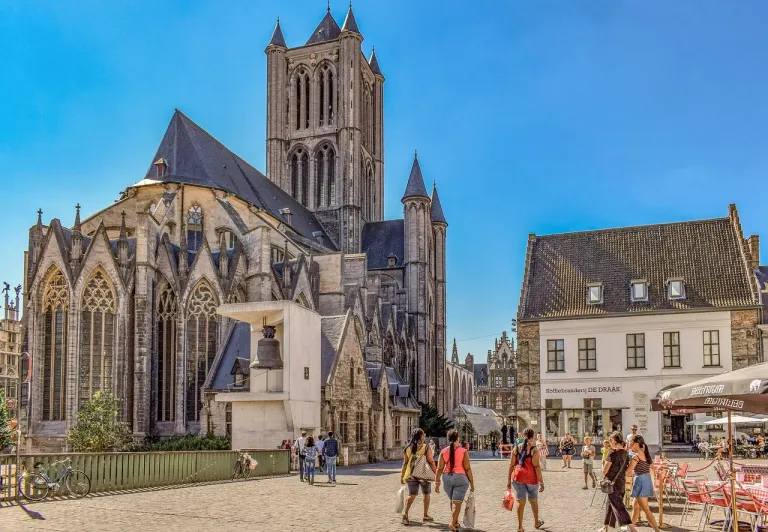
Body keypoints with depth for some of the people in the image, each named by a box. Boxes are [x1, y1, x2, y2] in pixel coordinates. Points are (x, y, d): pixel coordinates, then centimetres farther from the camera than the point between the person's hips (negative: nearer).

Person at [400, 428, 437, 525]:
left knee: (412, 495, 5)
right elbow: (431, 462, -10)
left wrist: (402, 475, 6)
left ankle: (405, 513, -16)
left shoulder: (408, 448, 5)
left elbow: (405, 463, 3)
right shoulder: (426, 447, -6)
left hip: (411, 474, 3)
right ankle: (425, 516, 21)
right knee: (426, 494, 15)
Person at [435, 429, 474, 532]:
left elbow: (439, 468, -3)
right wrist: (472, 482, -1)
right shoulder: (463, 451, -8)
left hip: (447, 478, 4)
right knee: (457, 502, -2)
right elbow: (467, 468, -8)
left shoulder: (443, 452, -1)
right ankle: (452, 523, -14)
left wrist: (437, 483, 2)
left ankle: (456, 521, 32)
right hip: (460, 477, -4)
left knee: (453, 500, 22)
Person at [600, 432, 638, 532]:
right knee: (611, 504, 18)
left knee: (618, 505, -7)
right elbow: (626, 470, 11)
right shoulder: (625, 454, 5)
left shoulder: (613, 454, -17)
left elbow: (604, 470, -13)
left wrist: (604, 477, 6)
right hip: (622, 481, 8)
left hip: (613, 483, -8)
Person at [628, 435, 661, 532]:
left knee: (646, 510, -8)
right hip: (648, 481, 9)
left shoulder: (636, 456, -15)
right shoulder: (645, 454, 10)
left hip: (640, 481, -9)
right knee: (635, 506, 22)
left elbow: (628, 472, -16)